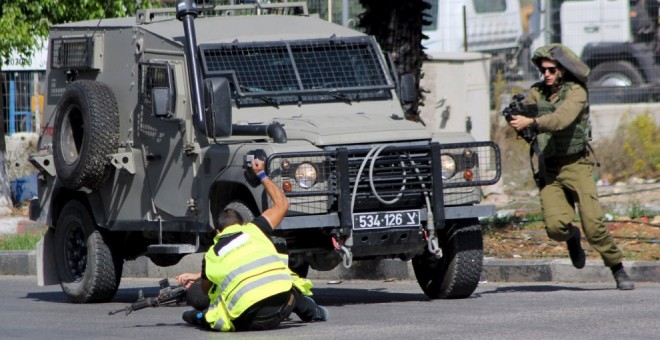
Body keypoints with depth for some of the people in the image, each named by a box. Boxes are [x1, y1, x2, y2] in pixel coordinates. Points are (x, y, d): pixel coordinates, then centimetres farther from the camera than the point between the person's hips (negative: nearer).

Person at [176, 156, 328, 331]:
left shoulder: (211, 257, 17)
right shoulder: (253, 230, 16)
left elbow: (204, 292, 31)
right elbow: (282, 204, 32)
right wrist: (262, 175, 44)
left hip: (249, 322, -1)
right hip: (284, 304, 2)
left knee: (194, 292, 22)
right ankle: (310, 311, 41)